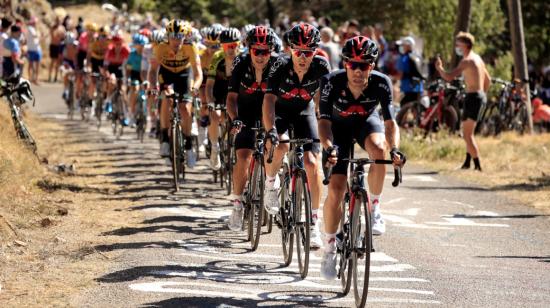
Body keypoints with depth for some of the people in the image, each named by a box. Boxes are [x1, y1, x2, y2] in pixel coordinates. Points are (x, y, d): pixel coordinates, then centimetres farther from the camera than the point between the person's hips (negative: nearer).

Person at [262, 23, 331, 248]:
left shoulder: (321, 67, -25)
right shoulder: (281, 66, -29)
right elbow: (269, 100, -36)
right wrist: (270, 131, -49)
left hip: (304, 111, 2)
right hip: (280, 110, -2)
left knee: (312, 163, -13)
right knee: (280, 146, -33)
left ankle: (313, 221, -4)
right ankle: (271, 182, -1)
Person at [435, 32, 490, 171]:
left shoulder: (466, 61, -15)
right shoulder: (477, 58, 16)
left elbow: (449, 77, -23)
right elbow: (488, 80, 24)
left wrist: (439, 68, -5)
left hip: (473, 97, -10)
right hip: (481, 97, 10)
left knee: (467, 135, -8)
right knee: (468, 132, 21)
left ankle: (478, 166, -11)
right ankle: (467, 162, 27)